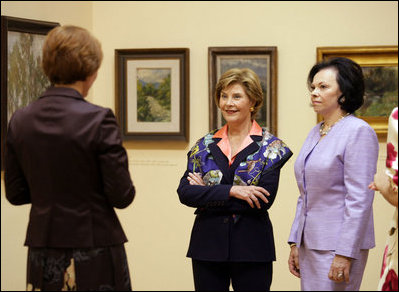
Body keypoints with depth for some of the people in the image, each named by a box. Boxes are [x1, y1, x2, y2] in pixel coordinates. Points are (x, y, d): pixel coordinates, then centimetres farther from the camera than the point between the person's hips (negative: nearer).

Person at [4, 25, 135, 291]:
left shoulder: (20, 121, 2)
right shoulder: (99, 120, -14)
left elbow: (15, 194, 8)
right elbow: (122, 196, -12)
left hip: (42, 258, 5)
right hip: (94, 251, -5)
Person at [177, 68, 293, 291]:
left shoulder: (271, 147, 0)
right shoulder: (205, 145, 8)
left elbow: (264, 201, -13)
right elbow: (185, 192, -4)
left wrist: (207, 195, -10)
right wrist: (230, 191, -17)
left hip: (251, 248, -2)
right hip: (208, 246, 3)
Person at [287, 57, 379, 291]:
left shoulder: (358, 131, -11)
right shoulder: (315, 133, 15)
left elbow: (360, 201, -17)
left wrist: (344, 254, -20)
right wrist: (295, 243, 15)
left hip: (338, 246, -8)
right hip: (310, 244, 8)